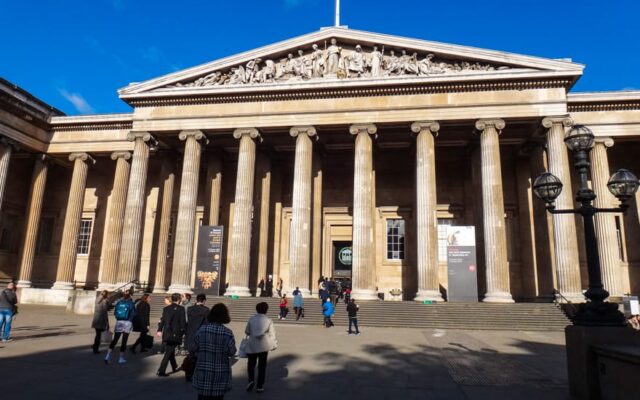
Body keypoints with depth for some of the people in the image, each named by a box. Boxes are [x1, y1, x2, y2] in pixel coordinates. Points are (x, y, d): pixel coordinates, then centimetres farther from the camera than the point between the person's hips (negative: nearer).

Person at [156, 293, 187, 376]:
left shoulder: (166, 308, 6)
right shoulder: (181, 309, -9)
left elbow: (162, 320, 7)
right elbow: (183, 322, -10)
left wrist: (159, 330, 13)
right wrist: (183, 331, 0)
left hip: (166, 334, 6)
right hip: (175, 334, -6)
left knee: (170, 351, 20)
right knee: (168, 352, -1)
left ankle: (174, 367, 36)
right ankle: (161, 371, -7)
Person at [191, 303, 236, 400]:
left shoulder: (202, 329, -8)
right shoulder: (228, 333, -12)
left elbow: (193, 348, -3)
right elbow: (231, 352, -8)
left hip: (203, 372, 1)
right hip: (221, 374, -1)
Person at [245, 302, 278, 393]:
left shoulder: (251, 319, -5)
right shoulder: (268, 321, -7)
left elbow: (247, 332, 3)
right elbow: (272, 334, -4)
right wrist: (274, 345, 9)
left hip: (252, 345, 1)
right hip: (264, 346, 0)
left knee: (251, 364, 17)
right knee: (262, 365, 10)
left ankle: (251, 380, -3)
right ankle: (259, 386, 12)